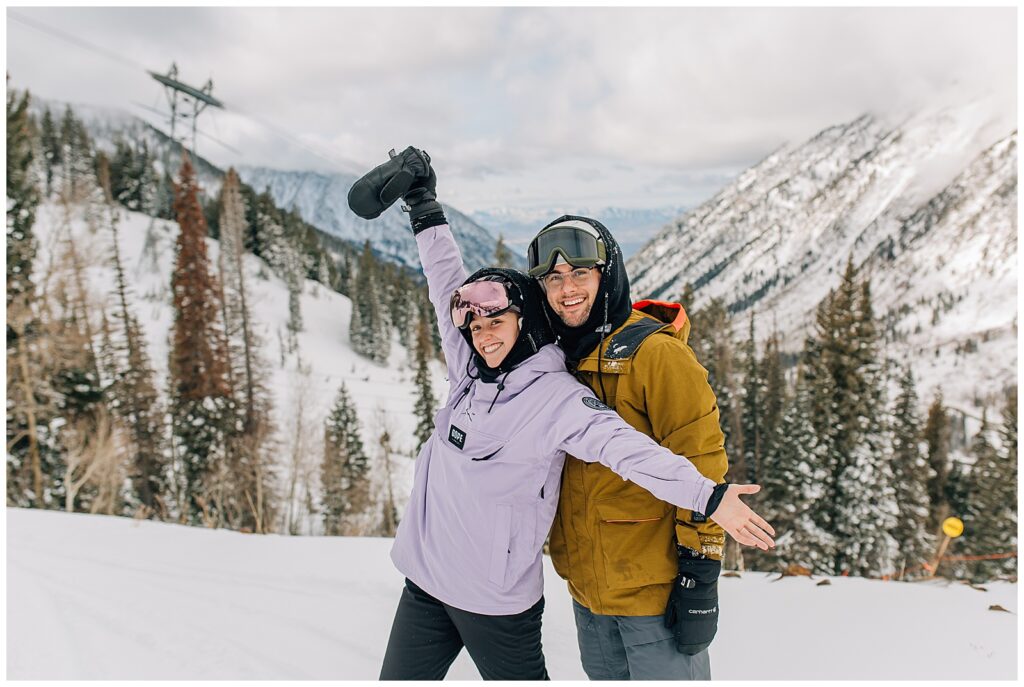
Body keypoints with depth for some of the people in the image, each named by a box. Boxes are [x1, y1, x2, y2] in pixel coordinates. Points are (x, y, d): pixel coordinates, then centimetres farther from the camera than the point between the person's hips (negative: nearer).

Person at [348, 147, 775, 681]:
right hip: (424, 580, 7)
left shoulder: (556, 396, -16)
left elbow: (623, 446, -27)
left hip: (496, 598, -6)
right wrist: (424, 207, 10)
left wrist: (708, 495, -38)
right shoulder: (470, 372, 2)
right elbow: (448, 287, 7)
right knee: (400, 679, 19)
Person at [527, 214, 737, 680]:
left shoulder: (655, 352, -15)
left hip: (655, 587, -7)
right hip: (587, 589, 7)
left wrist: (700, 573, -16)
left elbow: (700, 462, -17)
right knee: (605, 676, 23)